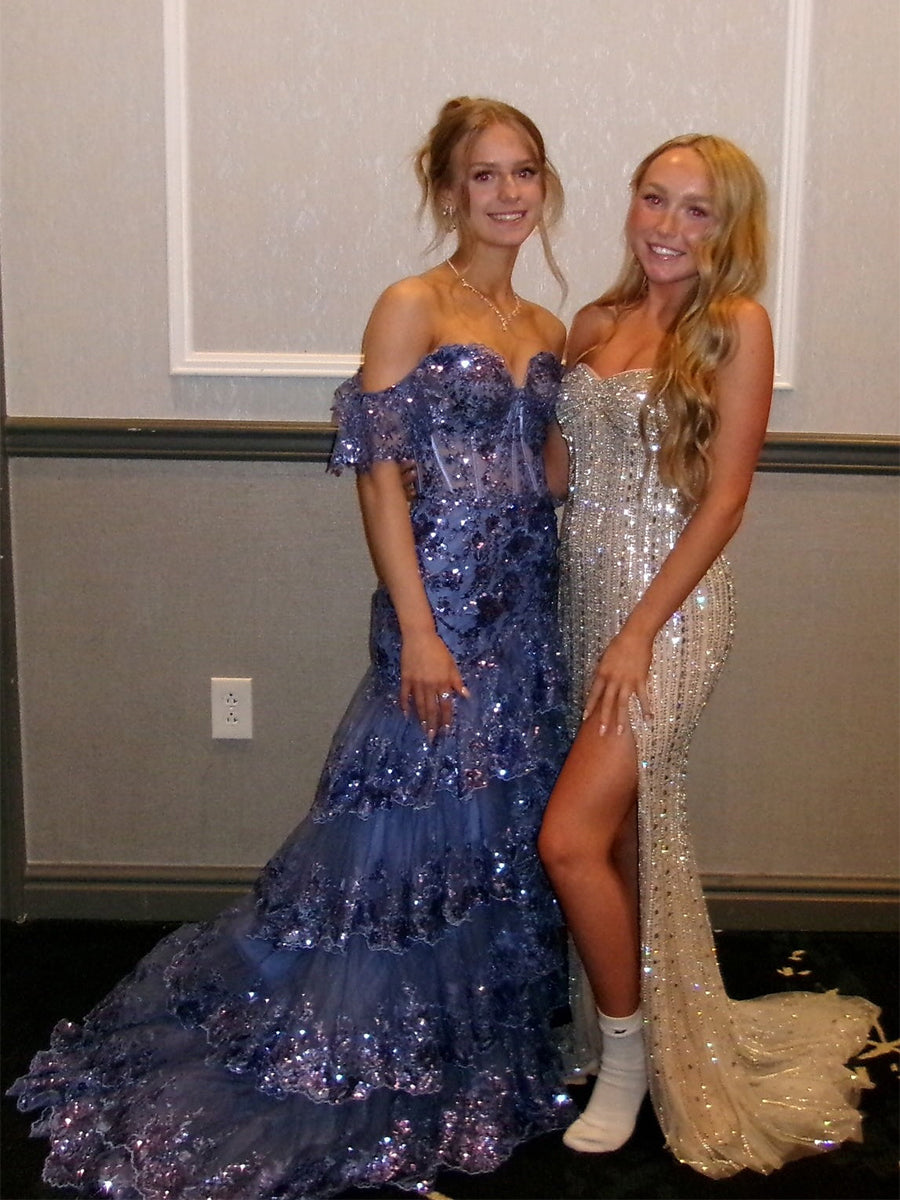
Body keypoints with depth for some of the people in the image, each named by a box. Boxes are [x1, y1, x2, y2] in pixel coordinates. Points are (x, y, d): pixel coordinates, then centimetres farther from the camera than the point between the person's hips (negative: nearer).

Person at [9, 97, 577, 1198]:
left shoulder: (547, 331, 12)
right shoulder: (410, 308, -7)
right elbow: (379, 477, -12)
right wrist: (418, 630, -18)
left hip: (528, 608, 7)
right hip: (442, 601, -7)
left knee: (511, 829, 14)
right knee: (416, 819, 0)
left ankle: (485, 1056, 32)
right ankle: (345, 1073, 19)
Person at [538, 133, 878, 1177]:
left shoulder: (735, 327, -7)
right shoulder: (594, 325, 9)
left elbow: (724, 497, -11)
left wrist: (640, 632, -14)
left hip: (667, 605, -5)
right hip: (582, 591, 6)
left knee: (572, 839, -11)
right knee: (613, 833, 14)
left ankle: (628, 1052, 12)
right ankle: (601, 1025, 32)